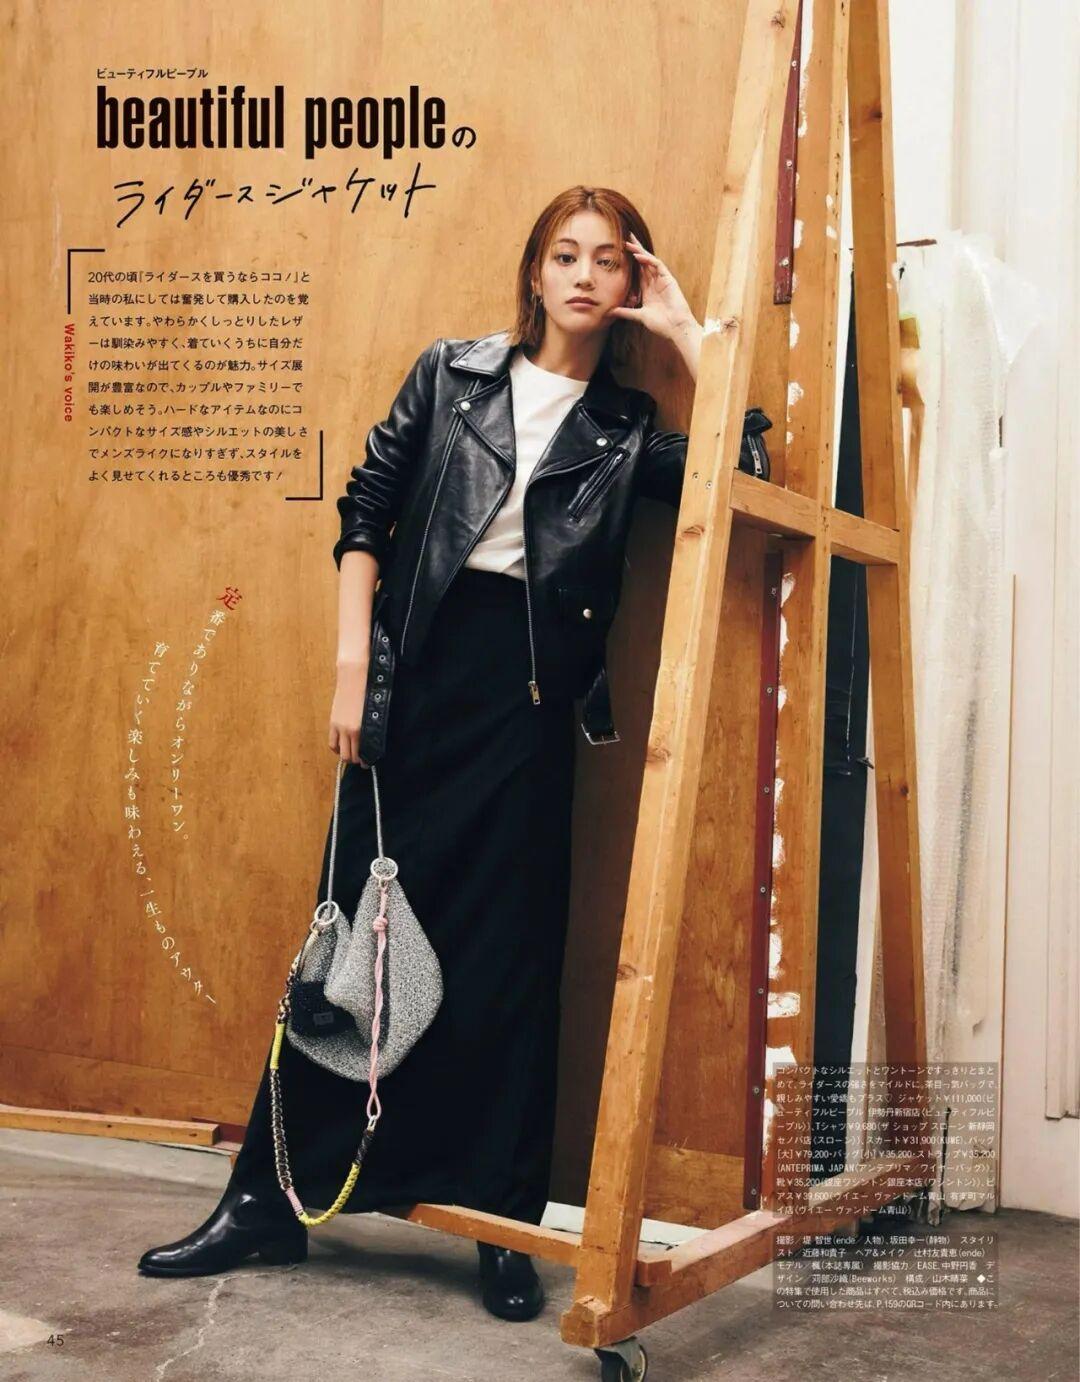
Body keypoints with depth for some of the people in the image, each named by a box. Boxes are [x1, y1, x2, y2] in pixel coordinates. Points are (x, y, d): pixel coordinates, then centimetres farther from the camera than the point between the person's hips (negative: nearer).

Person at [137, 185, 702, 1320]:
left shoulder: (626, 431, 10)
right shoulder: (453, 373, 10)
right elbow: (365, 509, 7)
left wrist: (684, 330, -1)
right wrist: (352, 660, -3)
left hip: (531, 690, 0)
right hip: (419, 671, 0)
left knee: (510, 949, 2)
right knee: (359, 922, 4)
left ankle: (504, 1224, 14)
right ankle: (269, 1198, 15)